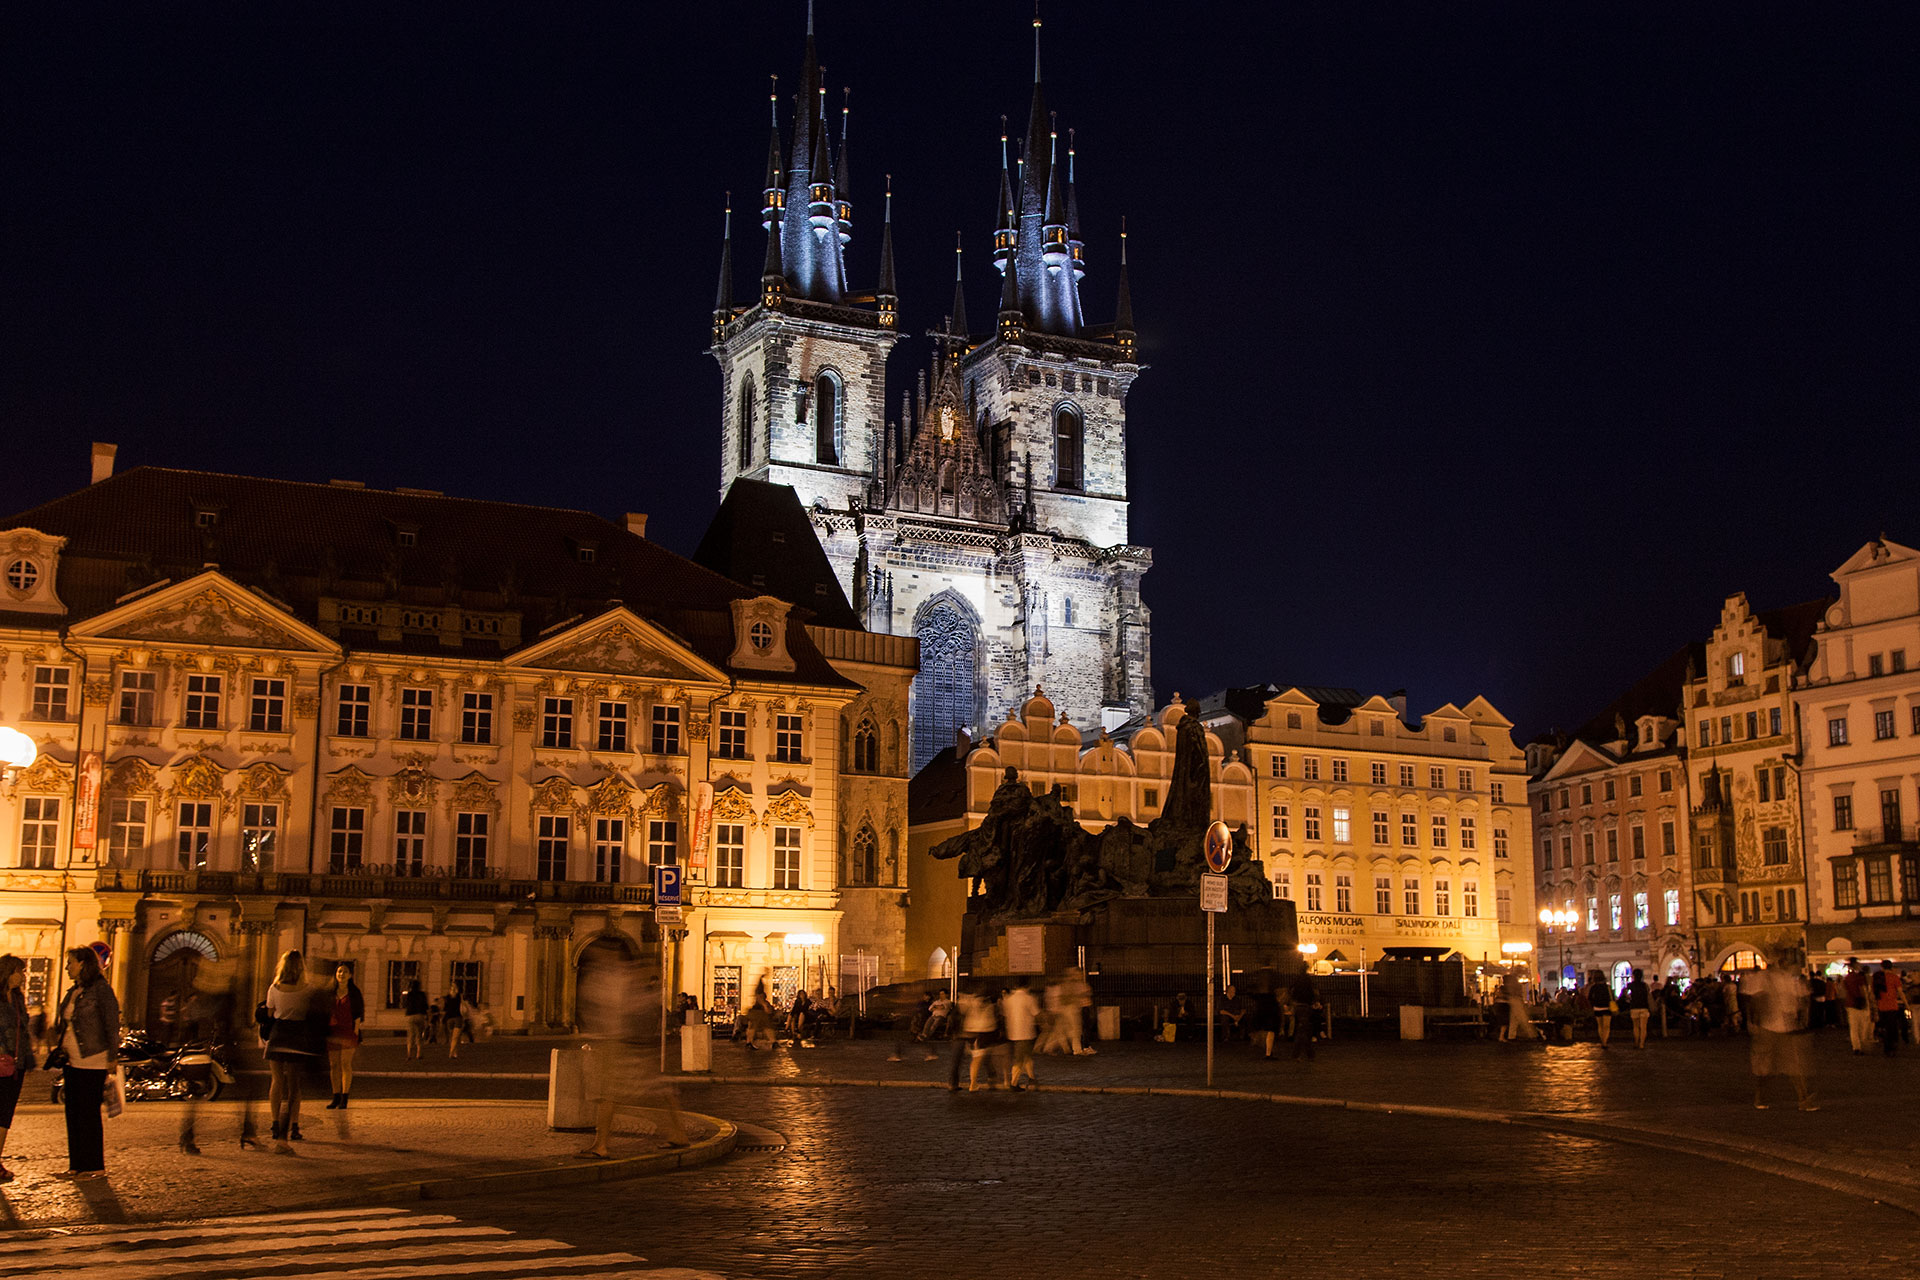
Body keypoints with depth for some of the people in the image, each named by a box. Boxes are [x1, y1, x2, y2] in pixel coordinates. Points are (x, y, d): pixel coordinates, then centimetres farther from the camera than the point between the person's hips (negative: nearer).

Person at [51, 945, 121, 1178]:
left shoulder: (100, 989, -9)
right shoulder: (73, 991, 15)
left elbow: (112, 1022, -12)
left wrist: (112, 1056, -15)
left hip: (94, 1062, -8)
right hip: (74, 1062, 8)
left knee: (89, 1114, -5)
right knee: (73, 1114, 10)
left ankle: (95, 1166, 1)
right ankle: (77, 1165, 17)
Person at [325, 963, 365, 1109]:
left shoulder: (354, 993, 3)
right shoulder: (330, 993, 11)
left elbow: (358, 1014, 0)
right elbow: (326, 1012, 13)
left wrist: (356, 1031, -8)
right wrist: (325, 1031, 5)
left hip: (348, 1031, -3)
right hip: (332, 1031, 3)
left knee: (345, 1064, -5)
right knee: (333, 1065, 3)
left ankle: (344, 1099, -1)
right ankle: (336, 1098, 10)